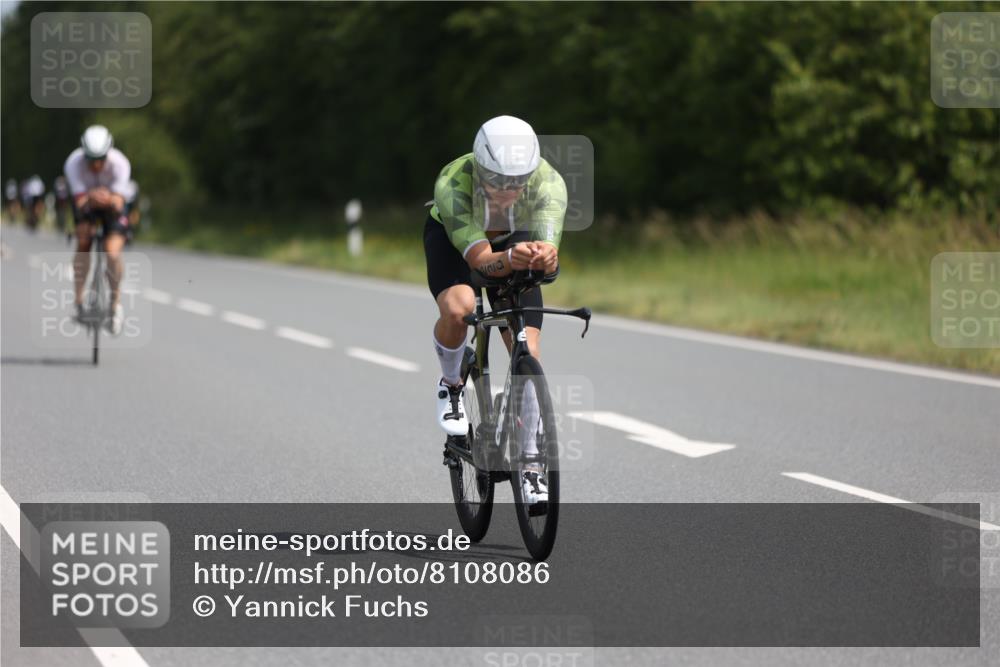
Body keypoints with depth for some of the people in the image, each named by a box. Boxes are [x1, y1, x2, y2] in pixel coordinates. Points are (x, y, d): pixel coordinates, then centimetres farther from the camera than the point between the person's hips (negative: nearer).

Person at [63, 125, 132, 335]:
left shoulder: (119, 163, -32)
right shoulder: (73, 163, -31)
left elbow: (118, 204, -36)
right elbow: (80, 203, -34)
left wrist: (110, 200, -59)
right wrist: (90, 199, -56)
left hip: (112, 206, -1)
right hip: (86, 204, 1)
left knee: (113, 252, -21)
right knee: (83, 241, -26)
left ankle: (116, 305, 2)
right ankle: (79, 300, -15)